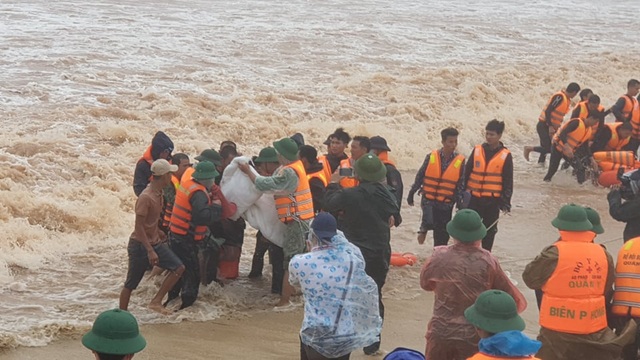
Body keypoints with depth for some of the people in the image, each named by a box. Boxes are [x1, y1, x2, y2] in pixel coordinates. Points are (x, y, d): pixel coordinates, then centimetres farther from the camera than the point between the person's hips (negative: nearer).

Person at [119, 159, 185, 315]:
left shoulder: (158, 193, 4)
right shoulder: (146, 197, -24)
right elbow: (138, 227, -24)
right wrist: (150, 251, -26)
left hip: (155, 242, 8)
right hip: (140, 245, -8)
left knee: (178, 268, -2)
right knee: (131, 284, 3)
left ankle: (156, 302, 2)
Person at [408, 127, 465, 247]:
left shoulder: (460, 161, -3)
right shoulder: (431, 157, -5)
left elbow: (460, 183, 4)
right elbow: (420, 176, 5)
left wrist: (459, 201, -1)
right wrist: (411, 193, 9)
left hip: (446, 204, 1)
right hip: (428, 200, -1)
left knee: (442, 236, 7)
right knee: (429, 222, -27)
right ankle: (423, 229, 4)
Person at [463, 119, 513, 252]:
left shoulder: (506, 156, -4)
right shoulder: (477, 150, 2)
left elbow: (508, 181, -1)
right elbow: (466, 173, 8)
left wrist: (506, 202, -5)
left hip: (493, 200, -2)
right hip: (474, 197, 2)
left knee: (489, 230, 8)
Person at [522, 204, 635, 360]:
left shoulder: (555, 253, -14)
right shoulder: (603, 254, 1)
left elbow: (530, 278, -2)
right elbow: (607, 291, 12)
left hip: (559, 330, -4)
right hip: (595, 329, 4)